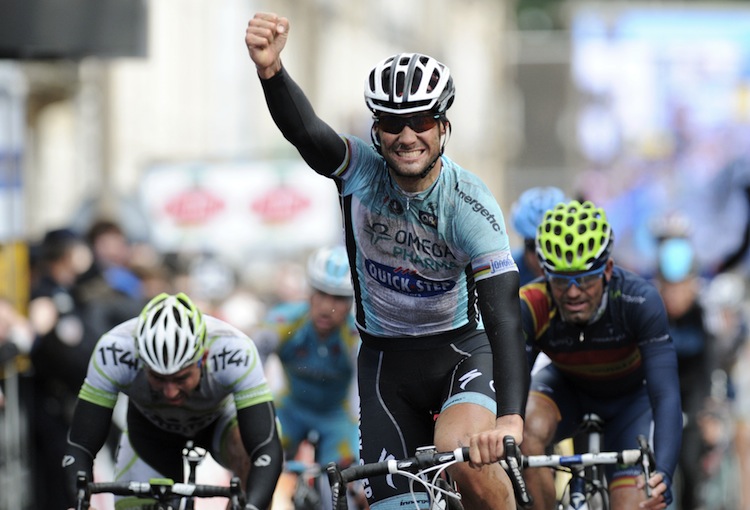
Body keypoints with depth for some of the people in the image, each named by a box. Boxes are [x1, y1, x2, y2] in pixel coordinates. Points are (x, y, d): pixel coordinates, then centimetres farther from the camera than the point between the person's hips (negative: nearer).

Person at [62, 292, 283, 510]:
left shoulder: (233, 352, -41)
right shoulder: (114, 351, -39)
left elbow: (268, 449, -46)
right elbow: (79, 448, -35)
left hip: (220, 419, -2)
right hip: (150, 425, 2)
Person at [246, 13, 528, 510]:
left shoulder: (470, 204, -24)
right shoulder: (363, 172, -17)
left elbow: (504, 316, -33)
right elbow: (306, 132, -38)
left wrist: (511, 418, -48)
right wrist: (271, 70, -61)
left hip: (460, 351, -3)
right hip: (385, 359, 3)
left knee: (465, 455, -33)